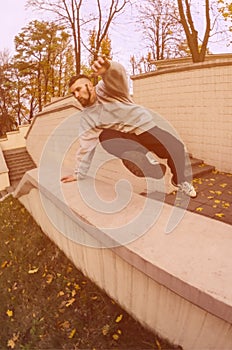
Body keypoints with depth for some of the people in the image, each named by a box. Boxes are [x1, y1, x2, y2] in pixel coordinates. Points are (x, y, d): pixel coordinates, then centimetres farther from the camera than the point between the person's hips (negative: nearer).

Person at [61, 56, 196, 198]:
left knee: (176, 148, -21)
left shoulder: (106, 87, -10)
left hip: (145, 125, -2)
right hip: (125, 135, 3)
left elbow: (117, 74, -33)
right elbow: (86, 145, -4)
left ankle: (180, 180, 12)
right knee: (104, 137, -28)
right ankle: (142, 156, -5)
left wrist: (107, 67, -58)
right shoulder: (85, 116, -2)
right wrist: (79, 174, -7)